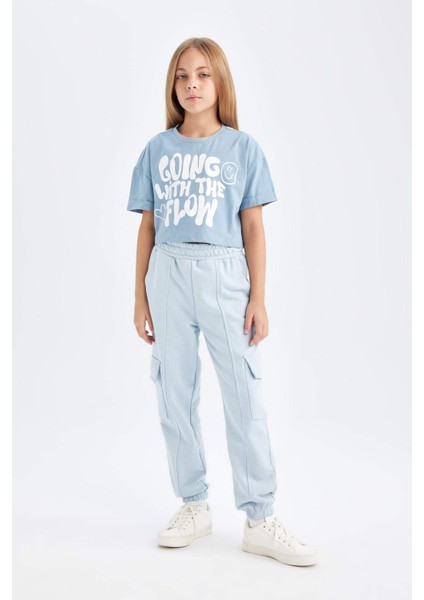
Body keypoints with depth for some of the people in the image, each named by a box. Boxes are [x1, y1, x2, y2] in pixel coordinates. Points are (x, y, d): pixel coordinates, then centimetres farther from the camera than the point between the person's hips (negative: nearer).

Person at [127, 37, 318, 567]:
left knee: (245, 398, -4)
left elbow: (253, 229, 3)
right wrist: (140, 298, 6)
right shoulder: (157, 149, 8)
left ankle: (259, 521, 8)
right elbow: (147, 228, 9)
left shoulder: (242, 148, 4)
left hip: (224, 275, -2)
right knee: (175, 397, 7)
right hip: (168, 274, 2)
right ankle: (194, 507, 23)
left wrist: (258, 298, -3)